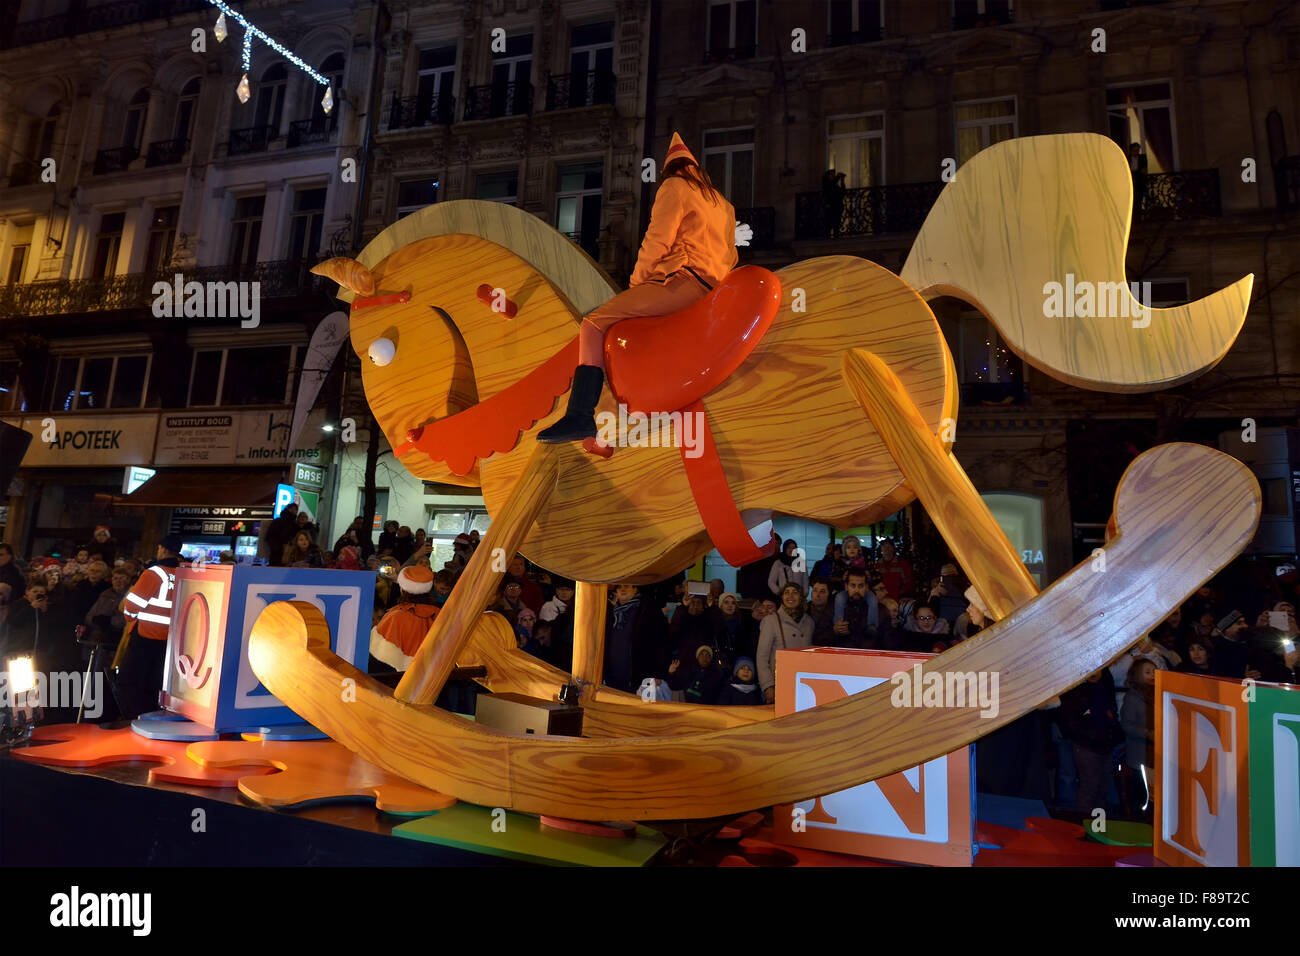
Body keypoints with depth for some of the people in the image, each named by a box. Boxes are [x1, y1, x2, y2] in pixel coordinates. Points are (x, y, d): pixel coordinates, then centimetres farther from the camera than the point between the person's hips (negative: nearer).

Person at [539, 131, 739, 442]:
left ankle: (580, 415, -32)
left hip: (682, 281, -9)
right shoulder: (721, 202, 30)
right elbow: (730, 258, 30)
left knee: (594, 323, -16)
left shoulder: (674, 187, 6)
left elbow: (657, 242, -5)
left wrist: (635, 283, 6)